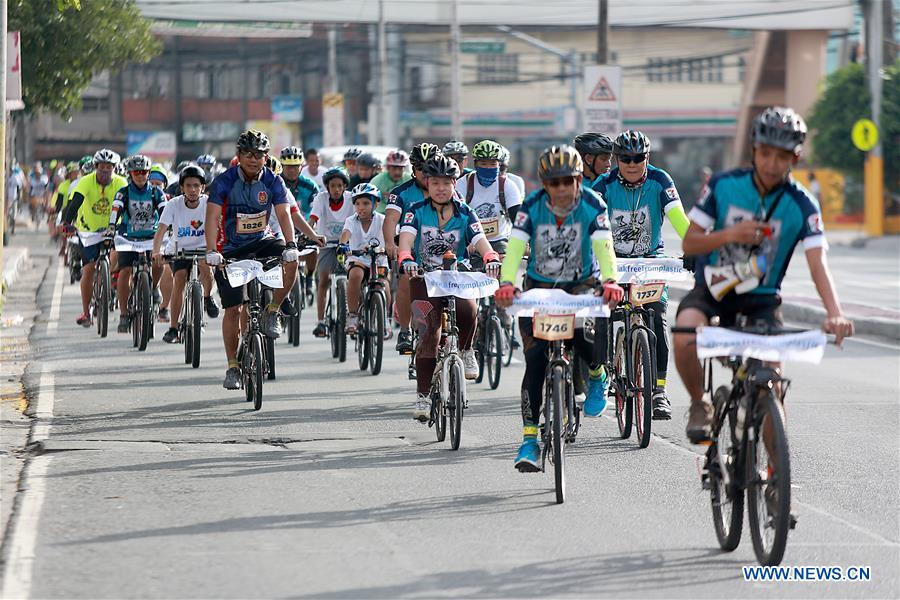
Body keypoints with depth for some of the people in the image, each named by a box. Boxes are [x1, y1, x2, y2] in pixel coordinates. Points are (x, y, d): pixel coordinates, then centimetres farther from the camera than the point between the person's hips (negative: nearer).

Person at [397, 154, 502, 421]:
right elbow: (406, 238, -16)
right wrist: (406, 258, -39)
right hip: (424, 279, 0)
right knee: (429, 336, -12)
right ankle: (423, 396, -3)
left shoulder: (465, 214, 2)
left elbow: (480, 240, -13)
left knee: (468, 311, -32)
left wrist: (491, 258, -36)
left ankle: (465, 351, -3)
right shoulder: (417, 211, 0)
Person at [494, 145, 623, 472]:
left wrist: (610, 281, -45)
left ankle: (595, 374, 10)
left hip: (580, 285, -1)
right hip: (539, 287, 1)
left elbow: (604, 247, -26)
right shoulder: (532, 206, -15)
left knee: (588, 341, -28)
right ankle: (530, 439, -9)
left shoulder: (592, 205, -15)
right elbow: (515, 248, -23)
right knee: (535, 360, -12)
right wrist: (506, 284, -41)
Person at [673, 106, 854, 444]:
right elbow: (689, 243, -5)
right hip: (713, 289, 0)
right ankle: (700, 405, -2)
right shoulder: (724, 186, -9)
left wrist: (835, 313, -40)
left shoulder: (801, 205, -11)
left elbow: (817, 263, -22)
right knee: (684, 337, -31)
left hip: (761, 299, 0)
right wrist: (731, 235, -26)